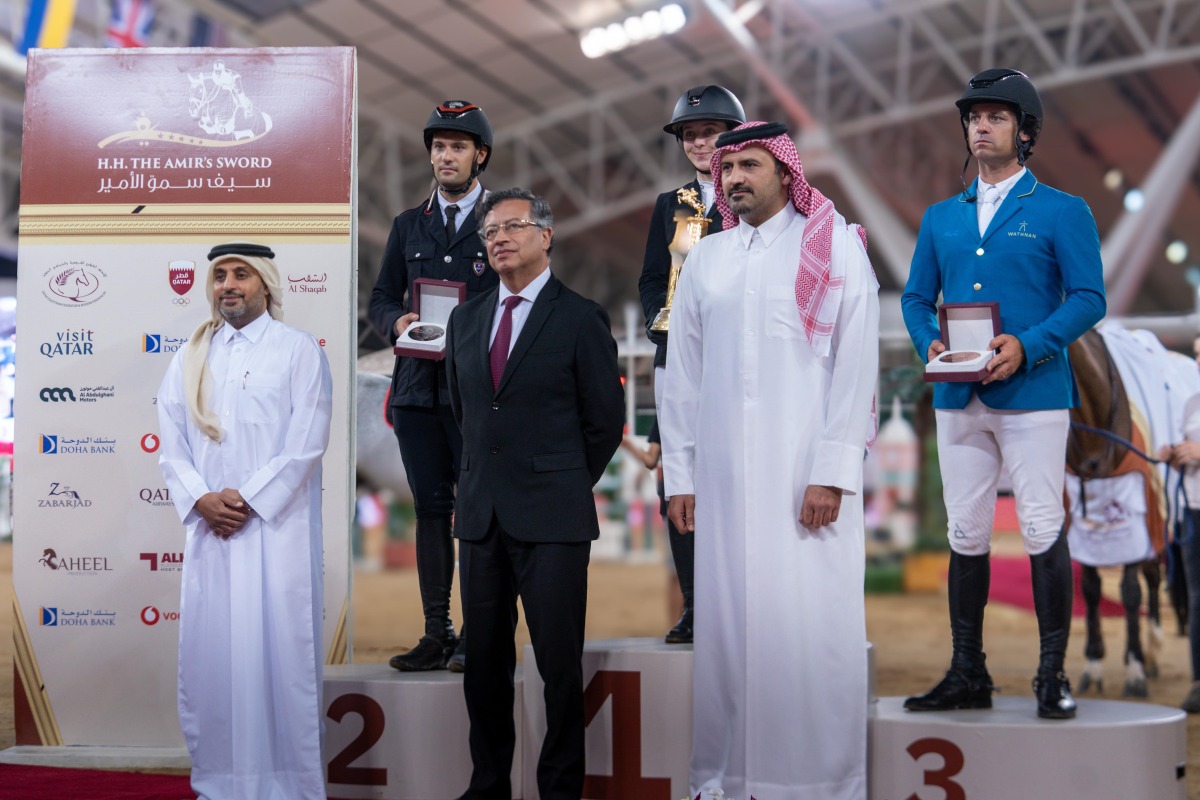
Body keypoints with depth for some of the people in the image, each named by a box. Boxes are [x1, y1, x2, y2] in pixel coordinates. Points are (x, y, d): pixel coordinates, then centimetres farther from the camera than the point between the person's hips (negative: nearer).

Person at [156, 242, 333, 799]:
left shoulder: (298, 350, 3)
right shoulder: (191, 356, 15)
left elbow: (306, 442, -6)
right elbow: (171, 439, 8)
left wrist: (247, 499, -12)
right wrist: (200, 498, -8)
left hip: (276, 526, -4)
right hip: (209, 527, 4)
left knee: (279, 649, -4)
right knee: (209, 652, 3)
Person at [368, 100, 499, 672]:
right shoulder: (408, 226, 17)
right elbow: (380, 299, 17)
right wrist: (397, 322, -5)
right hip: (418, 385, 4)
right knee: (431, 509, 5)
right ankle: (437, 634, 10)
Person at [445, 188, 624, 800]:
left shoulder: (580, 319, -3)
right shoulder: (466, 320, 13)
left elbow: (606, 418, 1)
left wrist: (565, 486, 6)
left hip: (552, 519, -5)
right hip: (480, 514, 5)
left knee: (559, 663, -1)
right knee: (484, 659, 9)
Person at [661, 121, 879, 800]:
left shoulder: (834, 247, 2)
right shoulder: (706, 259, 14)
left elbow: (857, 363, -4)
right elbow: (683, 373, 14)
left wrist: (831, 473, -11)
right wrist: (679, 474, 8)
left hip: (805, 472, -3)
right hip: (723, 475, 4)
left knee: (811, 624, -5)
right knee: (727, 620, 3)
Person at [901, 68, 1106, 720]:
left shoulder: (1062, 212, 3)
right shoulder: (941, 217, 16)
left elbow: (1089, 298, -5)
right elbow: (916, 297, 15)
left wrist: (1027, 346, -19)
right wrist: (929, 343, -6)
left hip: (1032, 393, -4)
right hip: (958, 397, 4)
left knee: (1043, 530, -5)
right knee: (965, 535, 7)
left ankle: (1053, 675, 3)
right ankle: (967, 673, 15)